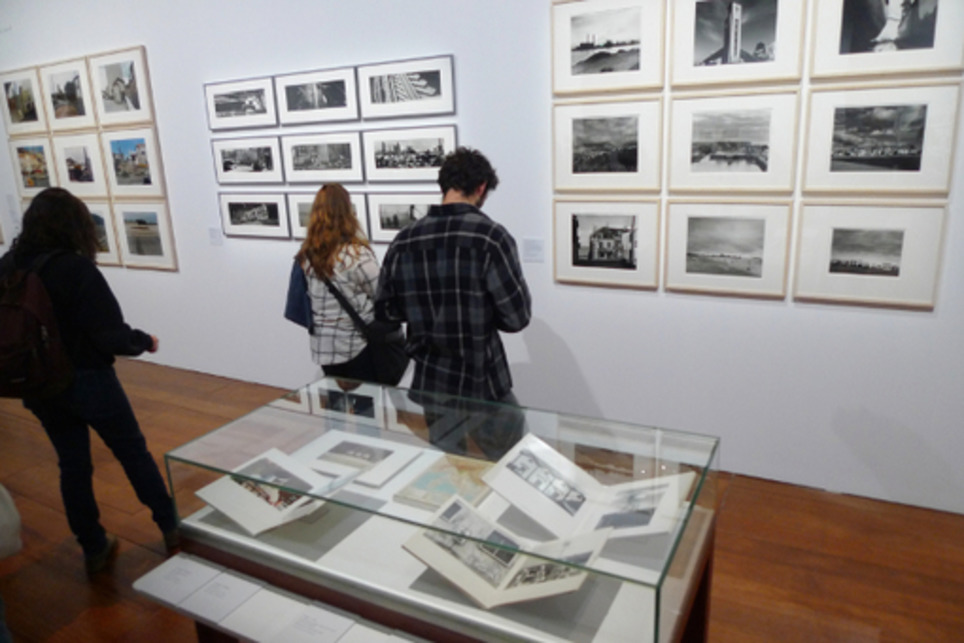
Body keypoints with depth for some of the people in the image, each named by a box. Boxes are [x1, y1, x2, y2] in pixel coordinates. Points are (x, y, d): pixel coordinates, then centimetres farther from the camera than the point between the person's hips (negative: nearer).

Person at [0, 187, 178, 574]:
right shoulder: (76, 269, -22)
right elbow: (111, 335, -22)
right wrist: (145, 341, -4)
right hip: (88, 381, -5)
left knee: (72, 464, 18)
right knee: (134, 453, 13)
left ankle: (94, 548, 29)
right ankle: (171, 527, 26)